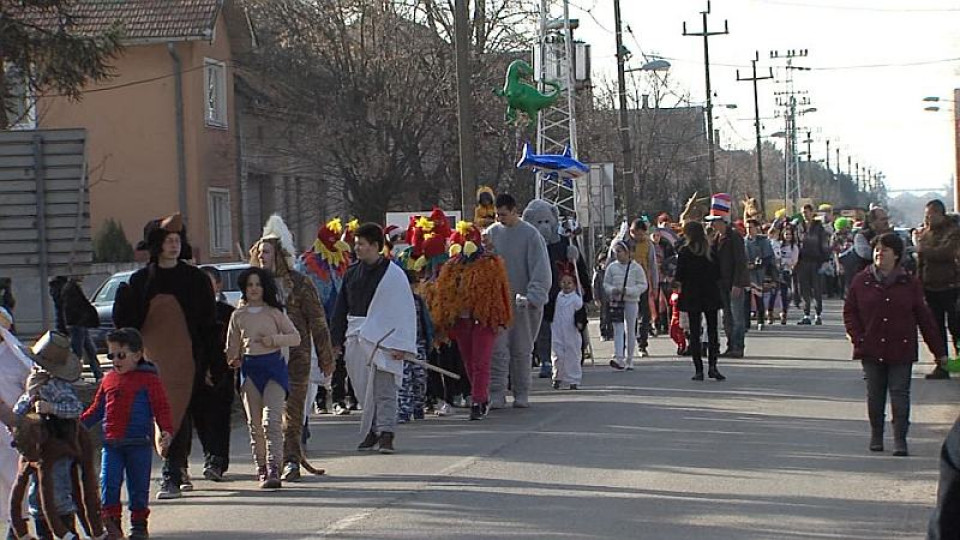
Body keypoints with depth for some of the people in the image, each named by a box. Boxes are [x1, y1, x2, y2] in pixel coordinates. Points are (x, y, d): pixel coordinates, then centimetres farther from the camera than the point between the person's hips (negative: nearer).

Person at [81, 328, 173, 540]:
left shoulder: (149, 379, -2)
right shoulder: (109, 380, 12)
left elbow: (161, 408, -5)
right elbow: (97, 409, 21)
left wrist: (166, 431, -18)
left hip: (139, 444, -4)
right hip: (111, 443, 4)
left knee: (138, 486, 4)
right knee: (108, 483, -5)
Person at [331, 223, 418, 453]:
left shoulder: (393, 274, -6)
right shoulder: (352, 272, 9)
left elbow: (406, 311, -7)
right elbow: (341, 308, 16)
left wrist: (402, 345, -12)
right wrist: (336, 339, 12)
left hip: (382, 339, -5)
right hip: (355, 337, 5)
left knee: (383, 389, -6)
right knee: (363, 389, 9)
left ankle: (386, 434, -5)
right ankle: (372, 431, 19)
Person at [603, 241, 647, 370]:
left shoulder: (636, 267, -2)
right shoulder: (612, 267, 4)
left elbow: (643, 285, -3)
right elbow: (606, 284, 8)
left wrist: (628, 291, -17)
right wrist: (612, 290, -14)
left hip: (631, 302, -1)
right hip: (616, 301, 1)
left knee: (630, 331, 9)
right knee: (618, 330, -10)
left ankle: (629, 360, 17)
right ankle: (618, 358, -20)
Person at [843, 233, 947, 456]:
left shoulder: (909, 284, 1)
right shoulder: (861, 281, 3)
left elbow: (924, 318, 5)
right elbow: (849, 312, 8)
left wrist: (938, 350, 5)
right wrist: (857, 338, -6)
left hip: (901, 351, -1)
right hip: (871, 350, 1)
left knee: (900, 393, -4)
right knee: (875, 394, 8)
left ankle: (900, 439, -2)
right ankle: (876, 435, 22)